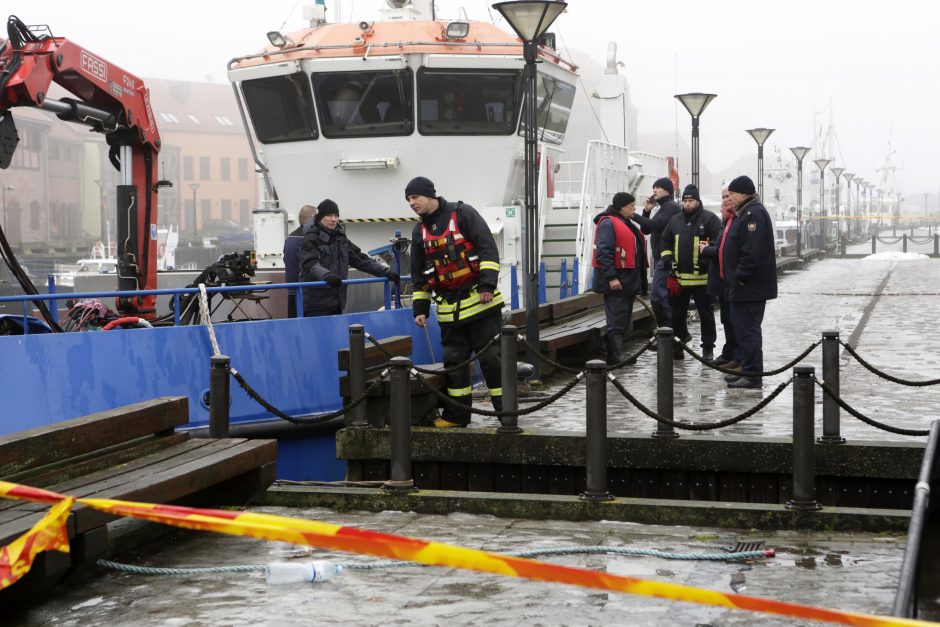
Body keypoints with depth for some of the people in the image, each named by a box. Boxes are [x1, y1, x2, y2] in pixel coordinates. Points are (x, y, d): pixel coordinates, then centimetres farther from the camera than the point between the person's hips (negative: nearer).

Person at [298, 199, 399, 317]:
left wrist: (385, 272, 11)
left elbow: (361, 259, 19)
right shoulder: (311, 239, -4)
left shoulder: (340, 238, 17)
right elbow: (309, 264, -20)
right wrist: (326, 275, -39)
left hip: (337, 303, 7)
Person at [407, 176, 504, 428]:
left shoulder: (462, 213, -5)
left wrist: (488, 284, -18)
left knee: (491, 355, -4)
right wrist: (420, 309, 13)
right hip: (449, 309, 5)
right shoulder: (420, 232, 13)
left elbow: (488, 248, -10)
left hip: (480, 301, -5)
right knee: (454, 358, 6)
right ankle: (457, 414, 15)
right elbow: (419, 275, 19)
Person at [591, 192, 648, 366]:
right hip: (615, 280, -10)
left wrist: (640, 281, 23)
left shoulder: (627, 224, 21)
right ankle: (616, 356, -15)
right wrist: (611, 277, -26)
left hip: (628, 280, 10)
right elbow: (603, 252, -20)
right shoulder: (608, 223, -11)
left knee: (624, 320, 12)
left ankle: (617, 355, 18)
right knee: (616, 320, -12)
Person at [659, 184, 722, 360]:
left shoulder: (710, 219, -5)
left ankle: (708, 348, 12)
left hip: (702, 277, -5)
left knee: (706, 314, 2)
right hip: (678, 277, 5)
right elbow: (664, 240, 20)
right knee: (677, 313, 12)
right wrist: (667, 259, 7)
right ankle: (680, 342, 26)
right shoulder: (675, 220, 12)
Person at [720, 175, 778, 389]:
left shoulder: (754, 214, -16)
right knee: (742, 329, 15)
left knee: (748, 330, -8)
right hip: (743, 287, 11)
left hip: (750, 288, -11)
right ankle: (746, 369, 22)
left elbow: (752, 252, -24)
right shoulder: (742, 213, 18)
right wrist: (734, 279, 19)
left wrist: (740, 278, -22)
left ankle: (752, 375, -5)